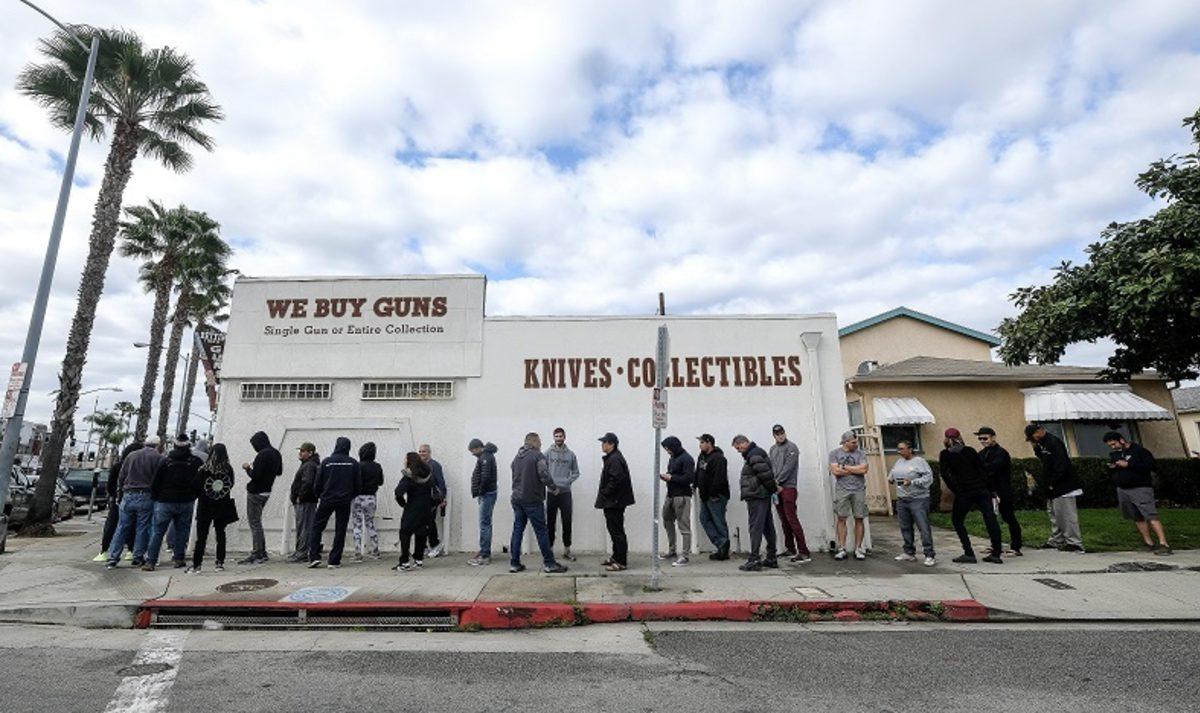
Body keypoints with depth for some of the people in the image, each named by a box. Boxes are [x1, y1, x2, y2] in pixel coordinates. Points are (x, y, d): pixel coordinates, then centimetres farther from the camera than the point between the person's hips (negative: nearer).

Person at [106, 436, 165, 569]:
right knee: (142, 528, 4)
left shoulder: (131, 455, 10)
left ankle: (113, 557, 11)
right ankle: (138, 558, 10)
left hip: (128, 496, 4)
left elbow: (121, 477, 13)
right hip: (146, 497, -4)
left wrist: (121, 492, 20)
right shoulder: (159, 458, -4)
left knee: (122, 528, 11)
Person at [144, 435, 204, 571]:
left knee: (157, 531, 5)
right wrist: (193, 495, 15)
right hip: (186, 502, 1)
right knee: (182, 530, 9)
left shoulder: (166, 462, -5)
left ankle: (150, 561, 3)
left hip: (165, 502, 0)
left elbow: (155, 483, -1)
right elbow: (199, 483, 1)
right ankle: (179, 559, 10)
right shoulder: (196, 462, -3)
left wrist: (154, 498, 13)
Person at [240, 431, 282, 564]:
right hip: (266, 492, 9)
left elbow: (255, 476, -21)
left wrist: (247, 468, -4)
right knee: (257, 522, 18)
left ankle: (257, 555, 1)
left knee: (254, 523, -2)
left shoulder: (262, 455, -19)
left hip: (256, 493, -9)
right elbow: (279, 472, 17)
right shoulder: (276, 454, 8)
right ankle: (262, 552, 22)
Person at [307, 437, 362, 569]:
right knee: (340, 531, 6)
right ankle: (334, 561, 7)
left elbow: (317, 483, -1)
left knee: (317, 527, 13)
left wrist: (319, 496, 17)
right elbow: (358, 485, 0)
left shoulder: (326, 462, -5)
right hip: (345, 502, 1)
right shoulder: (353, 463, -2)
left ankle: (314, 557, 6)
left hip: (327, 500, -1)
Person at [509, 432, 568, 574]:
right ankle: (549, 564, 4)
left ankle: (514, 563, 13)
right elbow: (544, 475, -17)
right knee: (541, 531, -1)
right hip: (533, 500, -7)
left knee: (517, 530, 10)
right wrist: (553, 488, -3)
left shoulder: (517, 457, 13)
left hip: (517, 499, 7)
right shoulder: (537, 456, -10)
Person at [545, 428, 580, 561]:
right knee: (550, 522, 5)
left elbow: (576, 473, 8)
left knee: (567, 522, 6)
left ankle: (567, 550, 18)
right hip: (551, 492, -1)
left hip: (566, 492, 1)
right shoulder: (548, 453, -2)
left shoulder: (571, 454, 4)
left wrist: (566, 482, -8)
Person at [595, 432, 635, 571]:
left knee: (617, 531, -4)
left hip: (615, 502, -11)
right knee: (613, 529, 18)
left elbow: (616, 480, -27)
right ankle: (616, 557, 29)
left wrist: (604, 494, -17)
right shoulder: (611, 458, 15)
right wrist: (603, 496, 13)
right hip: (611, 502, 11)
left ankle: (621, 562, 4)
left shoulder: (615, 459, -19)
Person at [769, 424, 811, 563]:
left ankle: (804, 552, -11)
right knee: (783, 520, 10)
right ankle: (790, 549, 19)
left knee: (791, 518, -12)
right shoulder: (772, 449, 17)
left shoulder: (791, 447, -3)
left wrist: (777, 481, -11)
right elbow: (769, 467, 10)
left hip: (788, 487, -6)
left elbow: (788, 467, -12)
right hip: (776, 488, 7)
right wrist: (774, 484, -4)